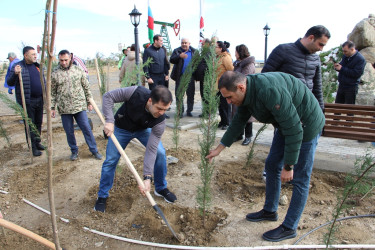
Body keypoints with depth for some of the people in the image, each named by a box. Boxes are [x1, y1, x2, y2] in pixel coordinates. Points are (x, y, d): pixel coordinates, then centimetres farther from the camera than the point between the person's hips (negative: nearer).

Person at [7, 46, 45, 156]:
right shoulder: (18, 66, -9)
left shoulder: (37, 65, 10)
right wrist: (15, 74, -31)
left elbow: (42, 81, 19)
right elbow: (10, 83, -12)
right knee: (29, 125, 1)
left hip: (39, 100, 6)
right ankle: (33, 147, 9)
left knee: (38, 123, 16)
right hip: (27, 101, -6)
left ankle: (37, 142, 30)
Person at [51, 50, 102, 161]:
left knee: (87, 129, 2)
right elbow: (52, 93, 6)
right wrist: (52, 107, 3)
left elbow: (86, 87, 8)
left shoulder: (78, 70, 3)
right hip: (64, 109, 1)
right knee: (69, 132, 9)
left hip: (80, 106, 0)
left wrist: (89, 102, 7)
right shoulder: (54, 74, 2)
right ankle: (74, 151, 26)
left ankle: (94, 150, 13)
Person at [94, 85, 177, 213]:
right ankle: (102, 196, 18)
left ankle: (161, 188, 11)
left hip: (143, 130, 1)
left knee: (160, 153, -13)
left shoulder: (160, 120, -34)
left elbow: (151, 149, -31)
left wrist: (147, 177, -34)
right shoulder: (136, 92, -39)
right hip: (121, 128, -1)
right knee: (111, 160, -3)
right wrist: (109, 120, -37)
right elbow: (108, 96, -26)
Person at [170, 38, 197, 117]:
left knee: (191, 94, 7)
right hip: (180, 77, -1)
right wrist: (179, 56, -28)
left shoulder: (194, 51, 6)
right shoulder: (176, 51, 1)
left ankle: (189, 111, 19)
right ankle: (180, 111, 12)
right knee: (179, 95, 2)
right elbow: (171, 60, -12)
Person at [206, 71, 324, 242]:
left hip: (305, 125, -9)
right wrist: (218, 149, 10)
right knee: (272, 165, 15)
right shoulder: (246, 93, -6)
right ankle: (270, 211, 33)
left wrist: (288, 166, -23)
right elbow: (238, 123, 7)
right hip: (286, 124, 9)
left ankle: (289, 228, 15)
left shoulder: (269, 91, -35)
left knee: (299, 179, 0)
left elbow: (294, 129, -31)